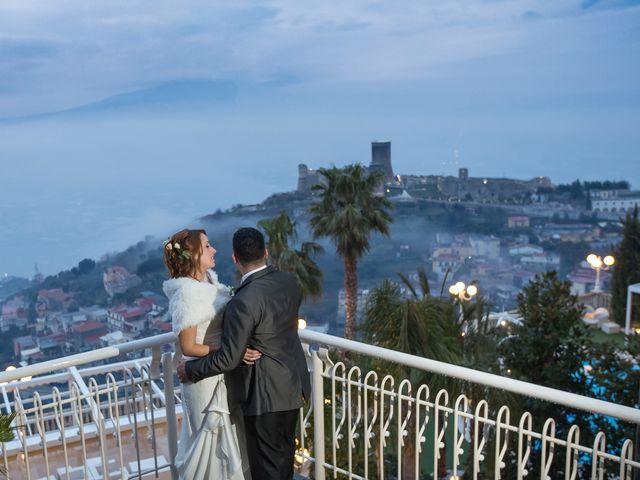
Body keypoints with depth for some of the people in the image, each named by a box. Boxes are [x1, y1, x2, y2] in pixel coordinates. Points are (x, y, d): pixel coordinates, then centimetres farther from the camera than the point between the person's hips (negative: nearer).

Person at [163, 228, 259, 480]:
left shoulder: (209, 280, 1)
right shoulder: (186, 293, -22)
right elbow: (188, 347, -20)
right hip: (205, 377, -8)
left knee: (229, 436, 23)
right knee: (213, 438, 11)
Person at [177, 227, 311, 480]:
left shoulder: (243, 302, -28)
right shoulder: (290, 281, -5)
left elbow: (228, 358, -22)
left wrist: (190, 370, -7)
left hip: (266, 392, -7)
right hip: (294, 383, 8)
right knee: (284, 450, 25)